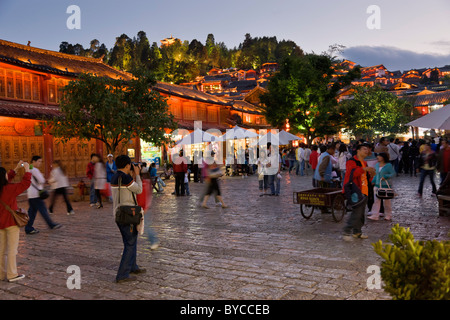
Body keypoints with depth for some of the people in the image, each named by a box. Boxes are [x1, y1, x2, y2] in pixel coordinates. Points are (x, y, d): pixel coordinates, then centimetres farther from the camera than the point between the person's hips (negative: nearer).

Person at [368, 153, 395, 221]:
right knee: (376, 200, -1)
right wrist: (373, 181, 11)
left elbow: (394, 173, -10)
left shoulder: (388, 165, -8)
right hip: (377, 185, 5)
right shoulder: (377, 165, 10)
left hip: (385, 186, -5)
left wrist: (385, 176, -20)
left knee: (386, 201, 6)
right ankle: (375, 216, -2)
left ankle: (388, 215, 20)